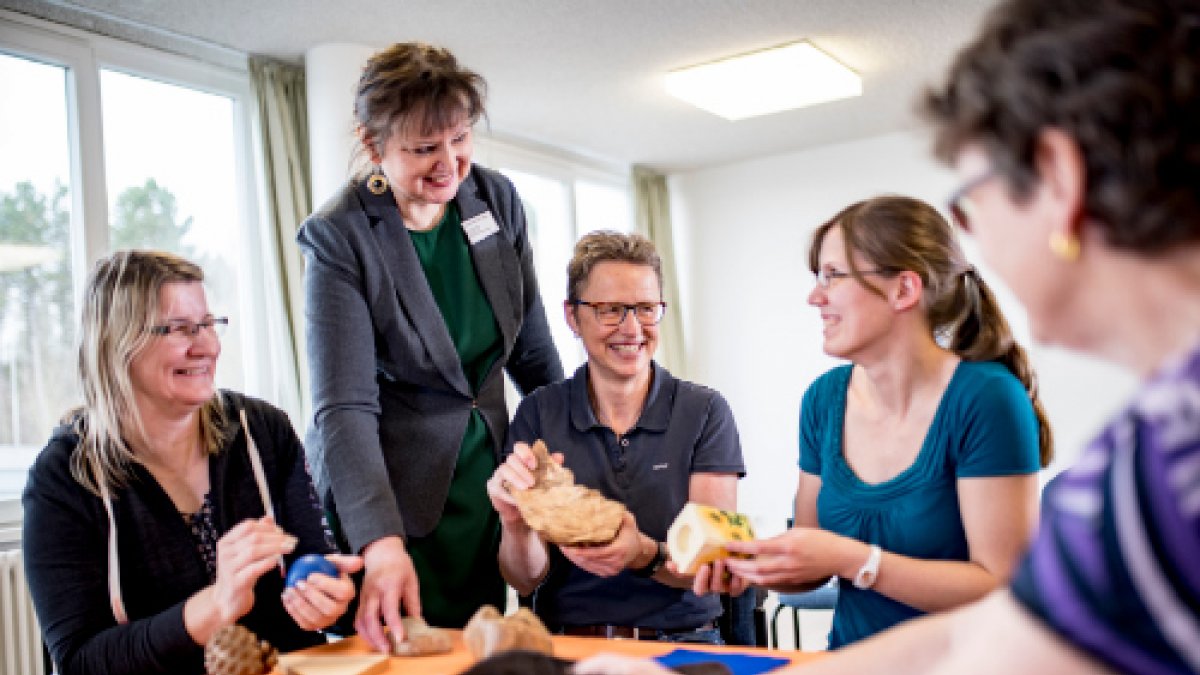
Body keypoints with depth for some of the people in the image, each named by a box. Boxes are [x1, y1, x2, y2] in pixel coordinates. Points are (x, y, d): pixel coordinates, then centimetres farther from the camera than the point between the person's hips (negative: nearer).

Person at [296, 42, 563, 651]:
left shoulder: (497, 200, -1)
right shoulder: (339, 236, -16)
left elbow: (532, 345, 10)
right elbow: (345, 407, -23)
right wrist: (382, 544, -34)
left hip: (484, 477, 5)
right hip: (392, 488, -4)